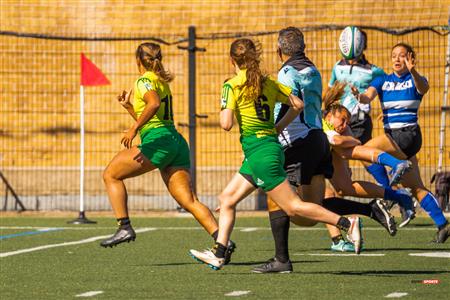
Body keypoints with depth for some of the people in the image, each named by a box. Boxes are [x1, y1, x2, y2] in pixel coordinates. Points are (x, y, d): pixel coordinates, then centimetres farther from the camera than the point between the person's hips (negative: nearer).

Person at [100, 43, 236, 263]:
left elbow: (154, 104, -24)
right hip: (176, 142, 8)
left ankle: (124, 228, -5)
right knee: (189, 201, -2)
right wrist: (128, 106, 28)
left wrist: (134, 128, -22)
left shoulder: (144, 81, -2)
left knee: (111, 174, 4)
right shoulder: (162, 83, 25)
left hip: (158, 142, -8)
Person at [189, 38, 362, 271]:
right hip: (270, 144, 8)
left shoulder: (232, 85, -10)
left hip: (258, 152, -8)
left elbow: (226, 124, -16)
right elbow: (297, 105, 9)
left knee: (292, 206, -7)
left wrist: (223, 111, 5)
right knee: (227, 198, 14)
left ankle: (347, 223, -11)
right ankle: (218, 254, 14)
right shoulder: (268, 82, 9)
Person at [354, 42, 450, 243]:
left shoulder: (414, 80, -2)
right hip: (392, 136, 6)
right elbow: (368, 96, -7)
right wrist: (359, 96, -32)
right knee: (415, 188, 8)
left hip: (408, 134, -6)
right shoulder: (382, 81, 10)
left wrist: (413, 71, -47)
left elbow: (423, 88, -25)